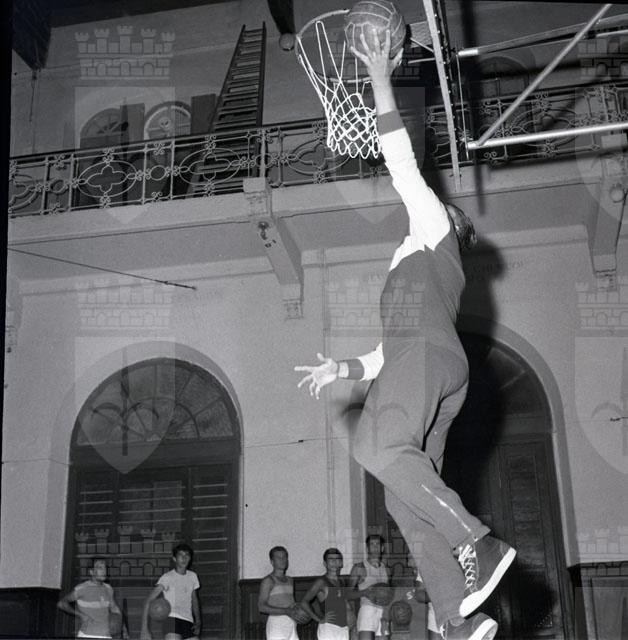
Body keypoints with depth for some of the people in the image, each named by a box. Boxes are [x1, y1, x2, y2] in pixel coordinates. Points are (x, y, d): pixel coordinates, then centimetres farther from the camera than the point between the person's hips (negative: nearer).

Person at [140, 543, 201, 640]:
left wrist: (197, 621, 9)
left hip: (189, 622, 6)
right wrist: (144, 628, -15)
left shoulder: (193, 576, 14)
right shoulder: (167, 578, -3)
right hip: (172, 618, -6)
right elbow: (148, 601, -7)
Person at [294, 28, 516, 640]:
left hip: (427, 356, -8)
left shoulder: (433, 231, 17)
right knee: (407, 499, -3)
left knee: (377, 446, -30)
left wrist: (380, 79, 13)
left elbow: (403, 164, 9)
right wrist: (342, 367, 32)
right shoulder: (413, 270, 39)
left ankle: (476, 541, -33)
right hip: (416, 359, 8)